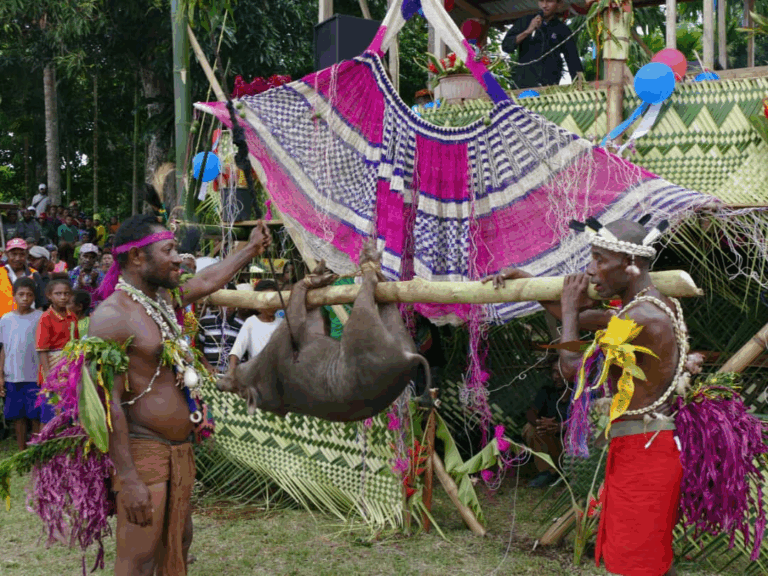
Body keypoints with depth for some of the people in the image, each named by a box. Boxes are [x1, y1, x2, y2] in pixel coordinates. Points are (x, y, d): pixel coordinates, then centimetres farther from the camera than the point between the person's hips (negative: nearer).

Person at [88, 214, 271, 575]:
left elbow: (208, 280, 32)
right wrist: (128, 480, -24)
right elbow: (109, 403, -20)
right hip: (141, 451, -9)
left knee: (177, 546, 18)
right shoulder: (112, 316, -16)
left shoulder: (162, 299, 11)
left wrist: (250, 250, 42)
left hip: (180, 449, 10)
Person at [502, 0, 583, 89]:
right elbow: (506, 46, 0)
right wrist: (527, 32, -13)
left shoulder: (563, 30, 8)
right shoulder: (525, 22, 7)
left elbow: (573, 59, 4)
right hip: (524, 85, 0)